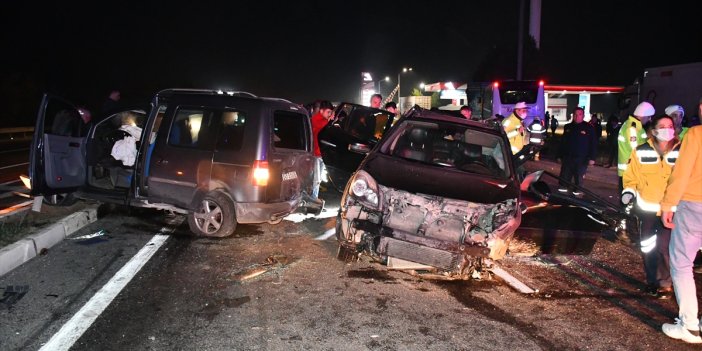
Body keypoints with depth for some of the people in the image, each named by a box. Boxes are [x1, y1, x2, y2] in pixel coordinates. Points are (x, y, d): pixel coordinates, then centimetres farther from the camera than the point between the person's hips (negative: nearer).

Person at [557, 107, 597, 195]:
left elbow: (593, 144, -3)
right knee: (564, 176, 5)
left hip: (581, 158, -3)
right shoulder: (567, 127, 11)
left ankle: (577, 191, 13)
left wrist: (592, 158, -10)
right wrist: (560, 155, 14)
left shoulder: (589, 128, -1)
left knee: (579, 177, 2)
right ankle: (562, 188, 15)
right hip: (567, 157, 4)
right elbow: (563, 143, 16)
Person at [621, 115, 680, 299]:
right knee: (647, 248, 12)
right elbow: (631, 177, 6)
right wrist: (629, 192, -10)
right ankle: (652, 281, 31)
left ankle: (665, 283, 8)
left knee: (664, 246, -11)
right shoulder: (641, 152, -2)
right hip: (646, 209, 2)